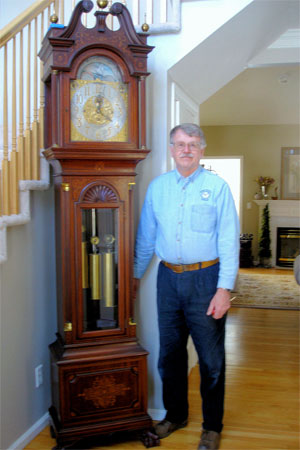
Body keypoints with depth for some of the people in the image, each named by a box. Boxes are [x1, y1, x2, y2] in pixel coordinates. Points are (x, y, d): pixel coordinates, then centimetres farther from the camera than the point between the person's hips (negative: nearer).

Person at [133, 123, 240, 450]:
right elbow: (146, 236, 14)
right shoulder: (157, 187, 8)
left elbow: (229, 240, -8)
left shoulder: (217, 186, -4)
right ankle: (175, 414, 35)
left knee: (211, 358, 6)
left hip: (205, 278, -3)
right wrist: (136, 274, 14)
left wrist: (224, 288, -15)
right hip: (168, 278, 4)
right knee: (170, 353, 15)